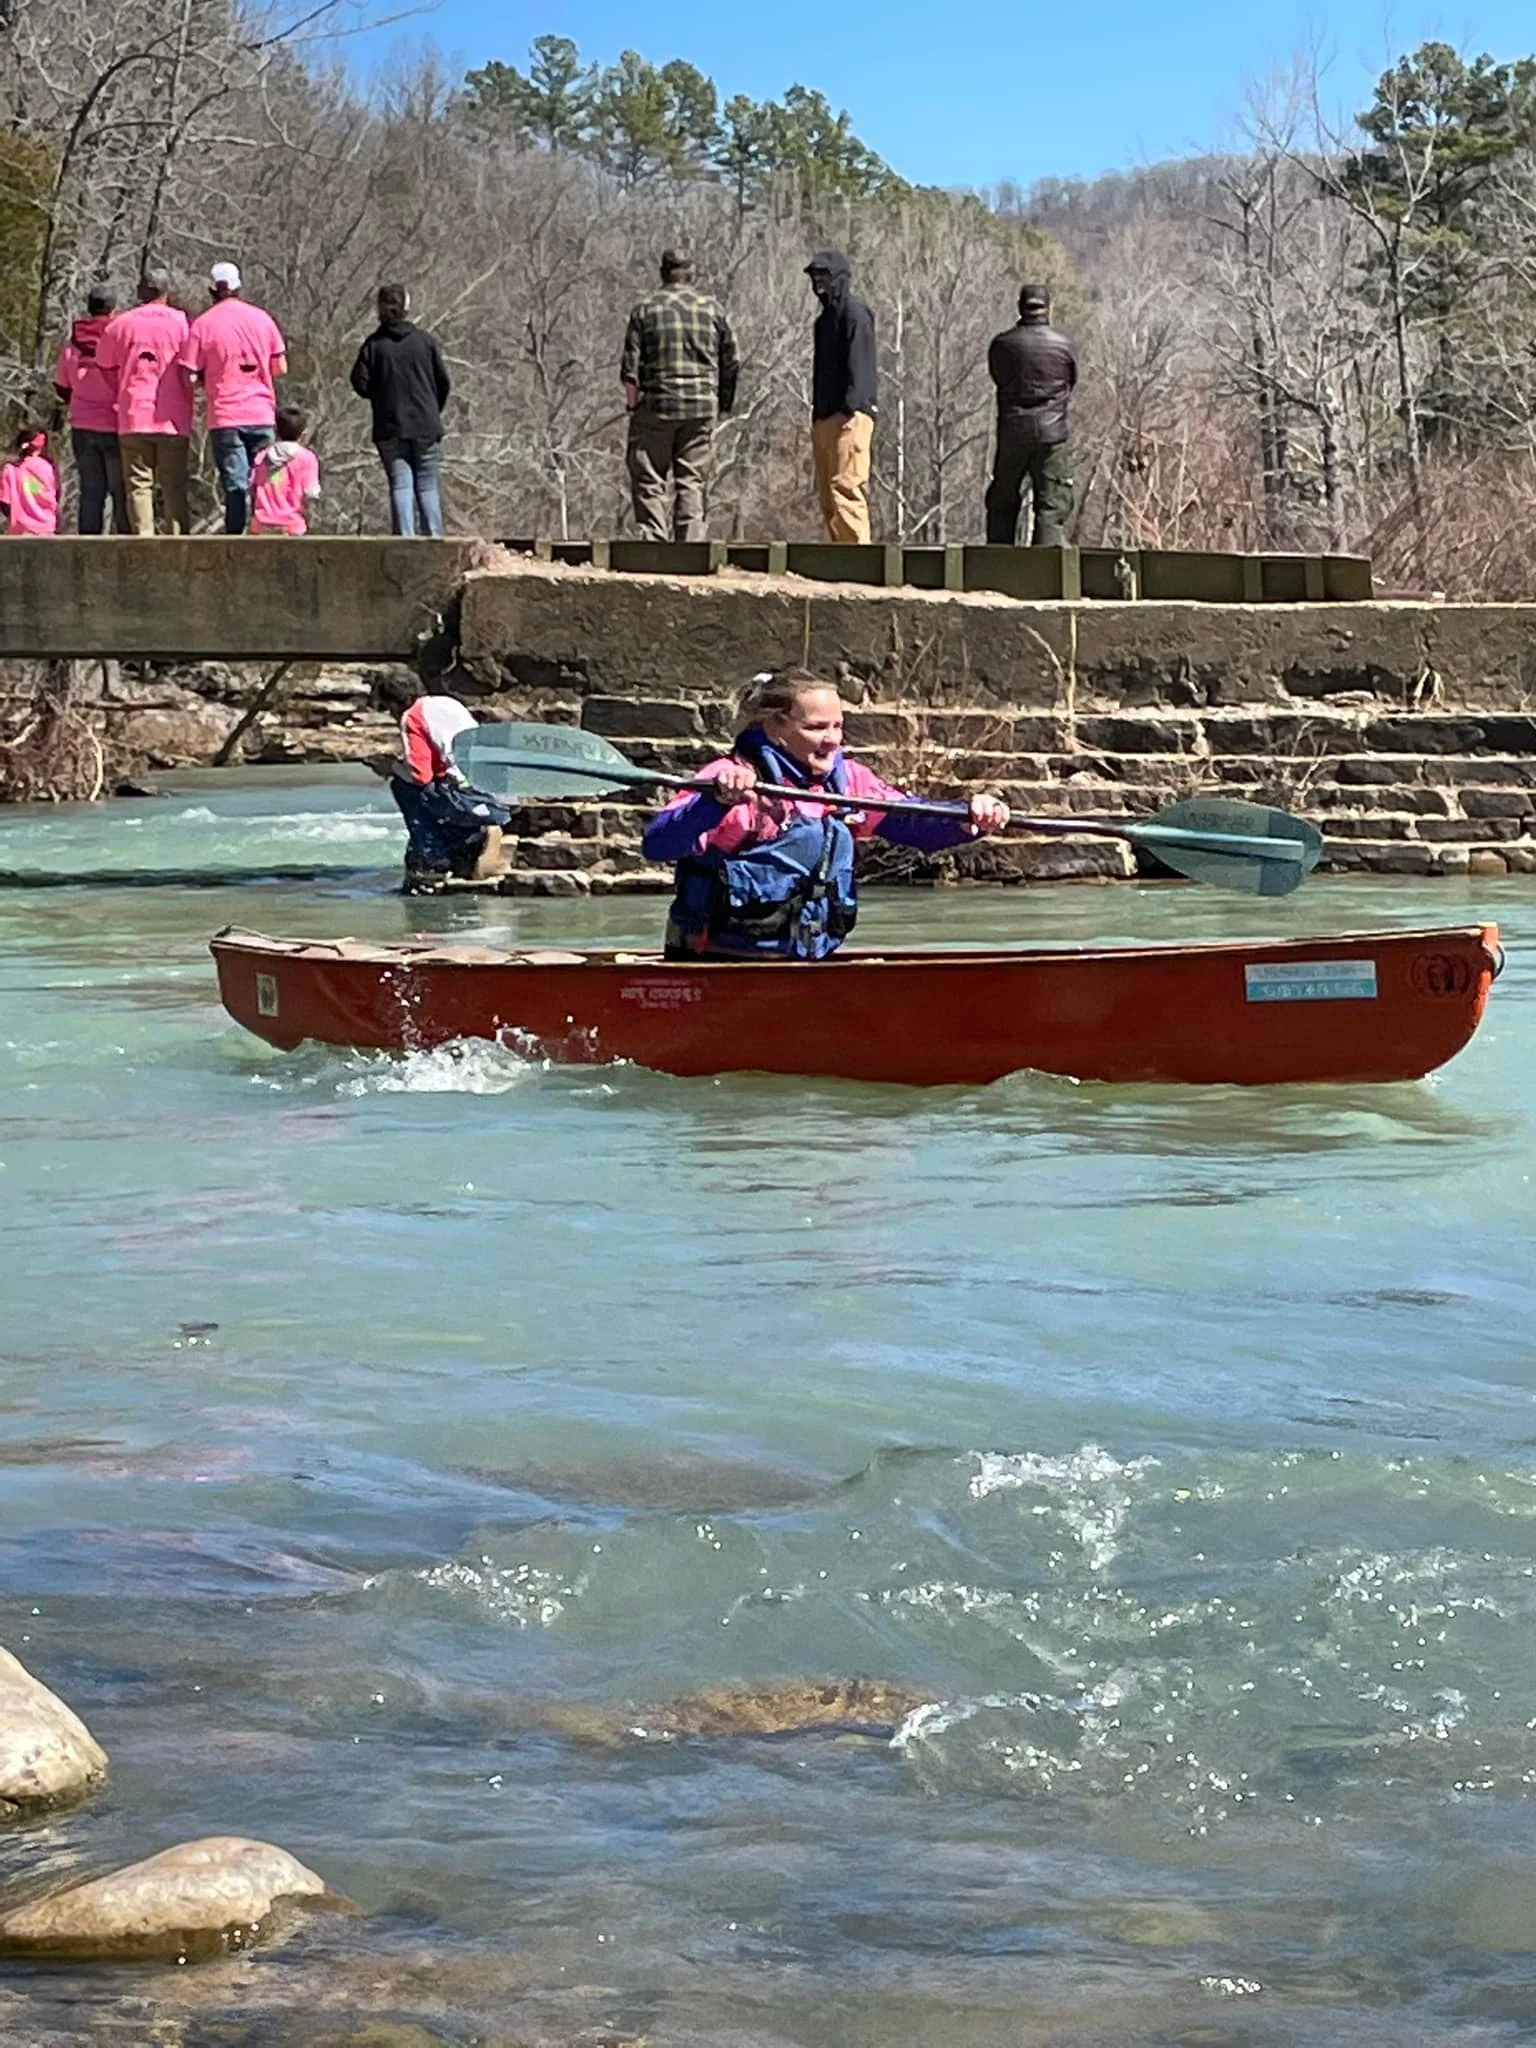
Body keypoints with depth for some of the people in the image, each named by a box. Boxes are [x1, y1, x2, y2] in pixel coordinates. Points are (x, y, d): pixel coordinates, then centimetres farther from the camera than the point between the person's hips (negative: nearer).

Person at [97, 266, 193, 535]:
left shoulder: (121, 324, 6)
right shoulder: (181, 322, 0)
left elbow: (106, 367, 13)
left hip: (133, 417, 1)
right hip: (174, 420, -1)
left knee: (139, 485, 1)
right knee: (174, 487, 3)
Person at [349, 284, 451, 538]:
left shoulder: (373, 345, -2)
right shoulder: (425, 341, 0)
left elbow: (360, 383, -6)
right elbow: (443, 382, 3)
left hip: (390, 428, 0)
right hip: (425, 427, 0)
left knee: (400, 484, 0)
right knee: (428, 486, 5)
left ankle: (405, 536, -10)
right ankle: (435, 536, 1)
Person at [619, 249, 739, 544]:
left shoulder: (645, 310, 2)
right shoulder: (713, 309, 7)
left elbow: (630, 365, -2)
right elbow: (730, 363, 9)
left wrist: (633, 404, 5)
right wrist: (724, 404, 17)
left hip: (656, 405, -2)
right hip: (703, 408, 2)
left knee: (649, 480, 3)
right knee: (693, 481, 4)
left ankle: (654, 540, -6)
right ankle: (691, 543, -2)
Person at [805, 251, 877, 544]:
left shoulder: (854, 314, -5)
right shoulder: (825, 318, 24)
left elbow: (859, 366, -14)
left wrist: (850, 410, -22)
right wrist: (817, 413, 18)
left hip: (849, 417, -10)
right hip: (824, 418, 10)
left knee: (845, 487, -17)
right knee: (827, 495, 7)